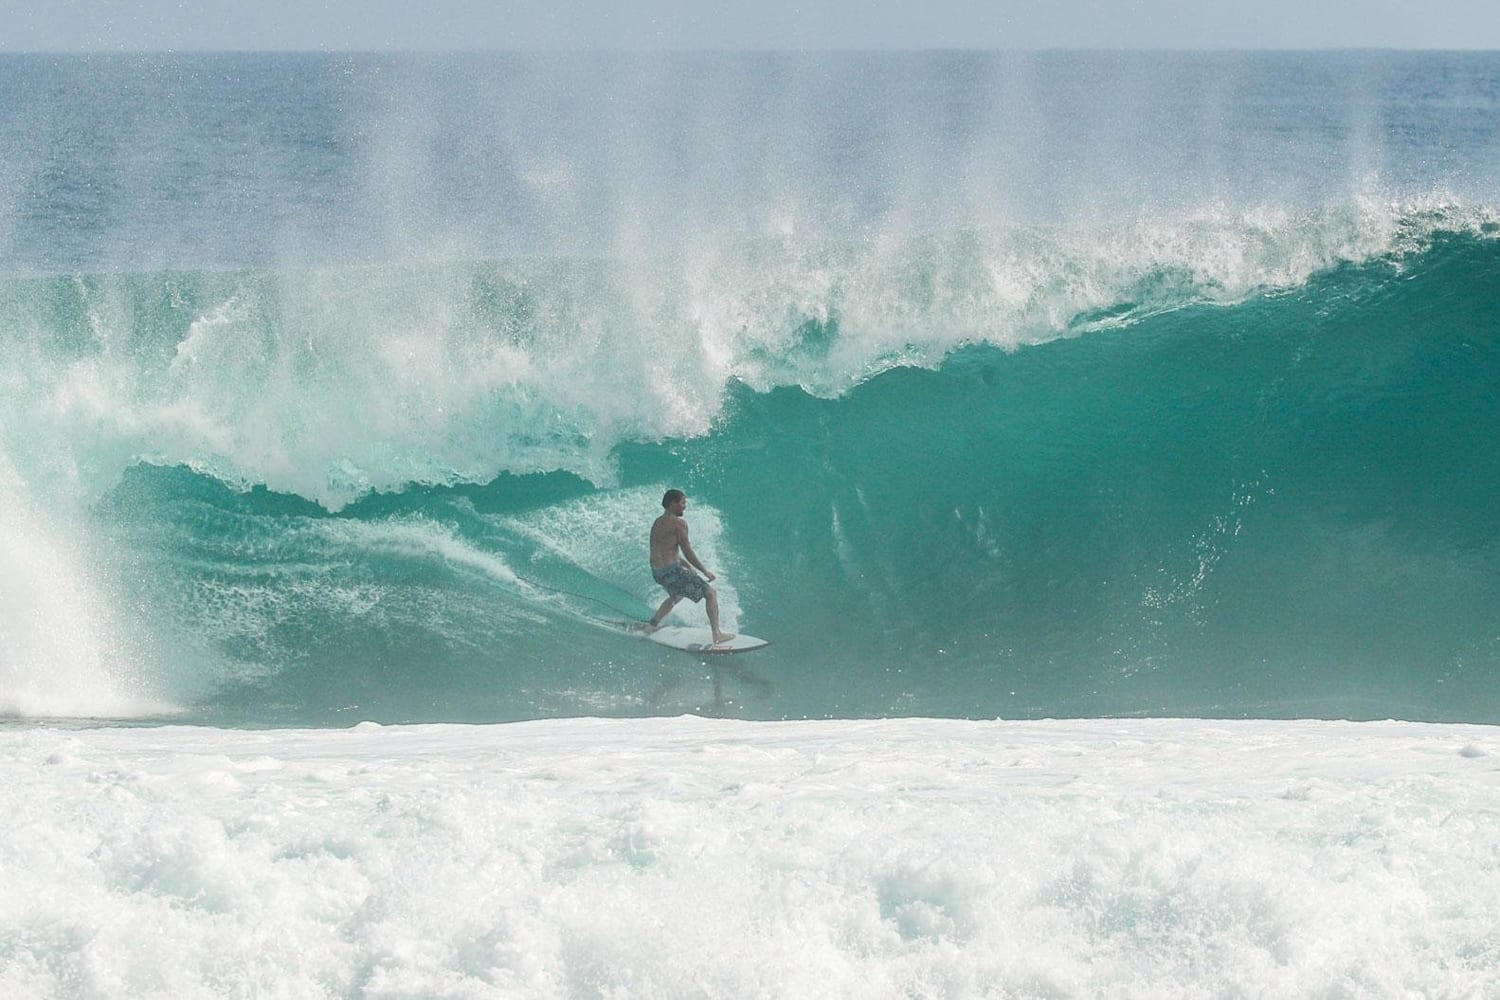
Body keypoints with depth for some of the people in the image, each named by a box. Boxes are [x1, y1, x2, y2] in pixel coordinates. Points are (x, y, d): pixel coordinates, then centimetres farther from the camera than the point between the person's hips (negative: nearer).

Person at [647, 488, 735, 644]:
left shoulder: (657, 523, 14)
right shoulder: (678, 523, -13)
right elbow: (687, 552, -14)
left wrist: (687, 566, 28)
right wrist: (705, 571, -6)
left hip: (657, 572, 9)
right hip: (672, 571, -9)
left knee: (676, 595, 37)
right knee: (710, 594, 1)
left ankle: (652, 625, 38)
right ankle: (717, 634, -4)